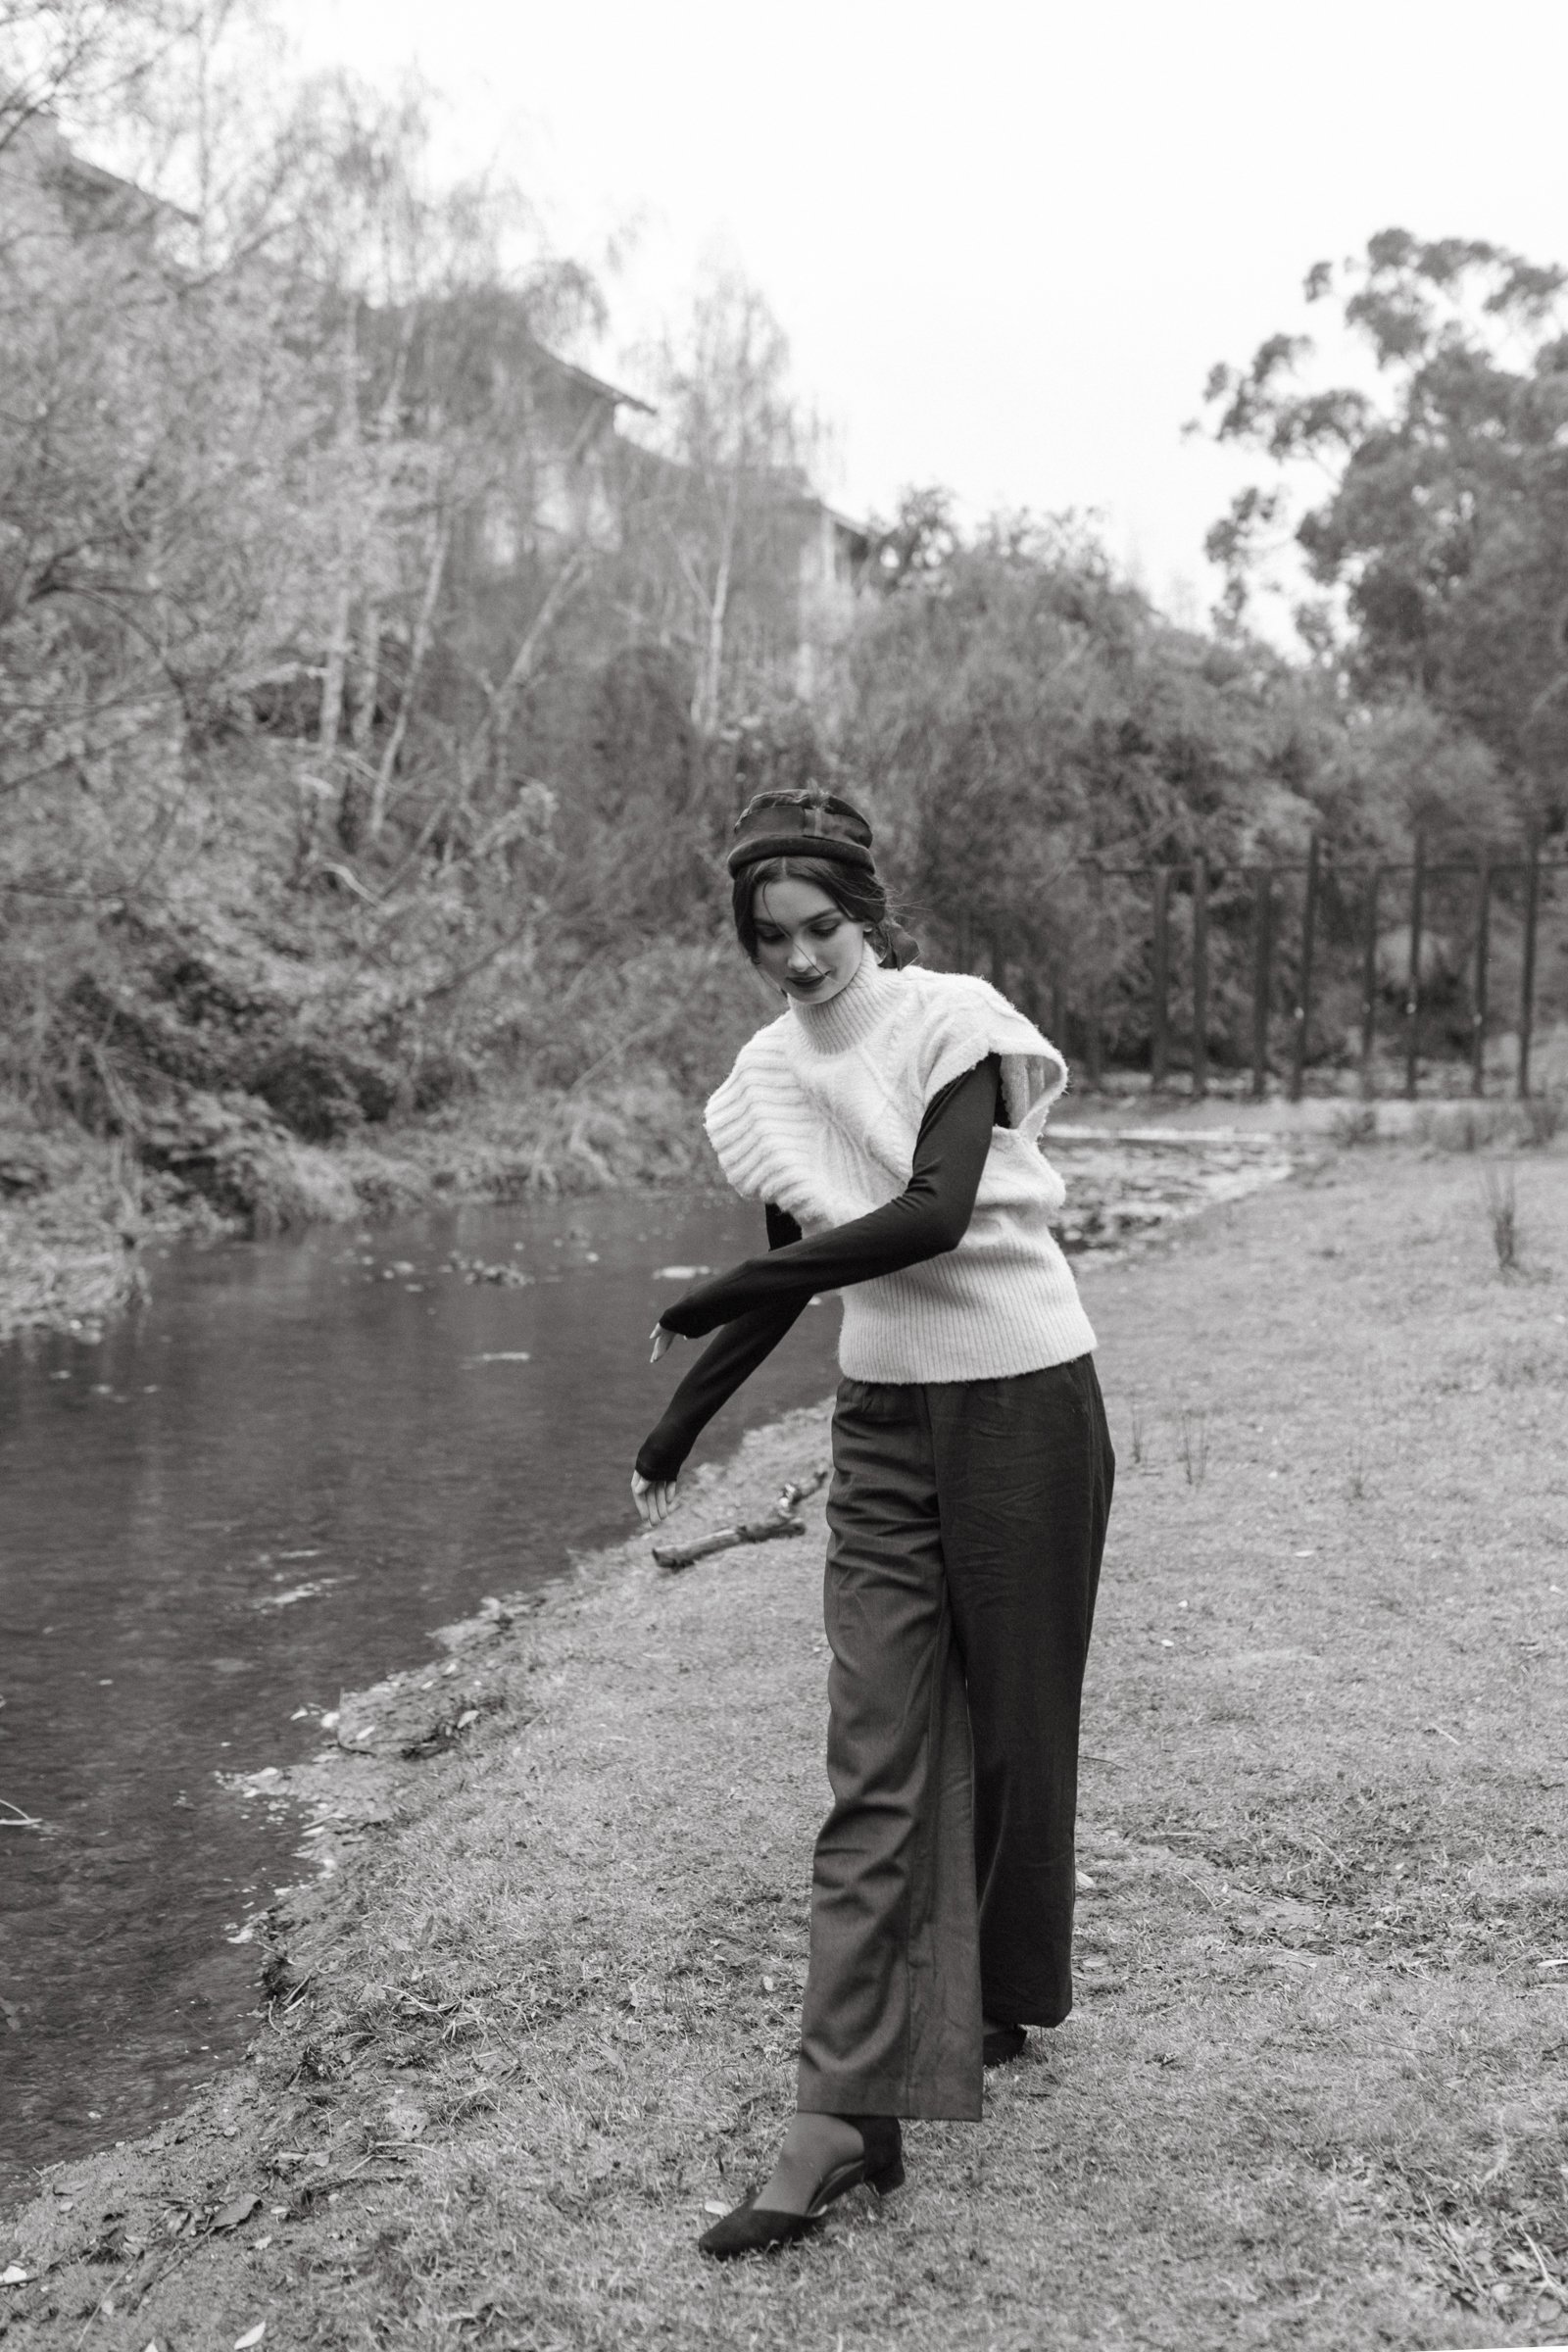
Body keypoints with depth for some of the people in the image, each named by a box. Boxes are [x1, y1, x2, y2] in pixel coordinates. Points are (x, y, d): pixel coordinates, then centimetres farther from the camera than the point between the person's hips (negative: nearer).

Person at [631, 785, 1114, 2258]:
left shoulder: (953, 1020, -10)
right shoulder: (772, 1074, 6)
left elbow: (935, 1215, -22)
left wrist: (718, 1294, -18)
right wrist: (677, 1432, 14)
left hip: (1022, 1402, -4)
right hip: (881, 1420, 4)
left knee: (1012, 1722, 10)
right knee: (873, 1762, -2)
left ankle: (1004, 1999, 34)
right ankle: (845, 2110, -1)